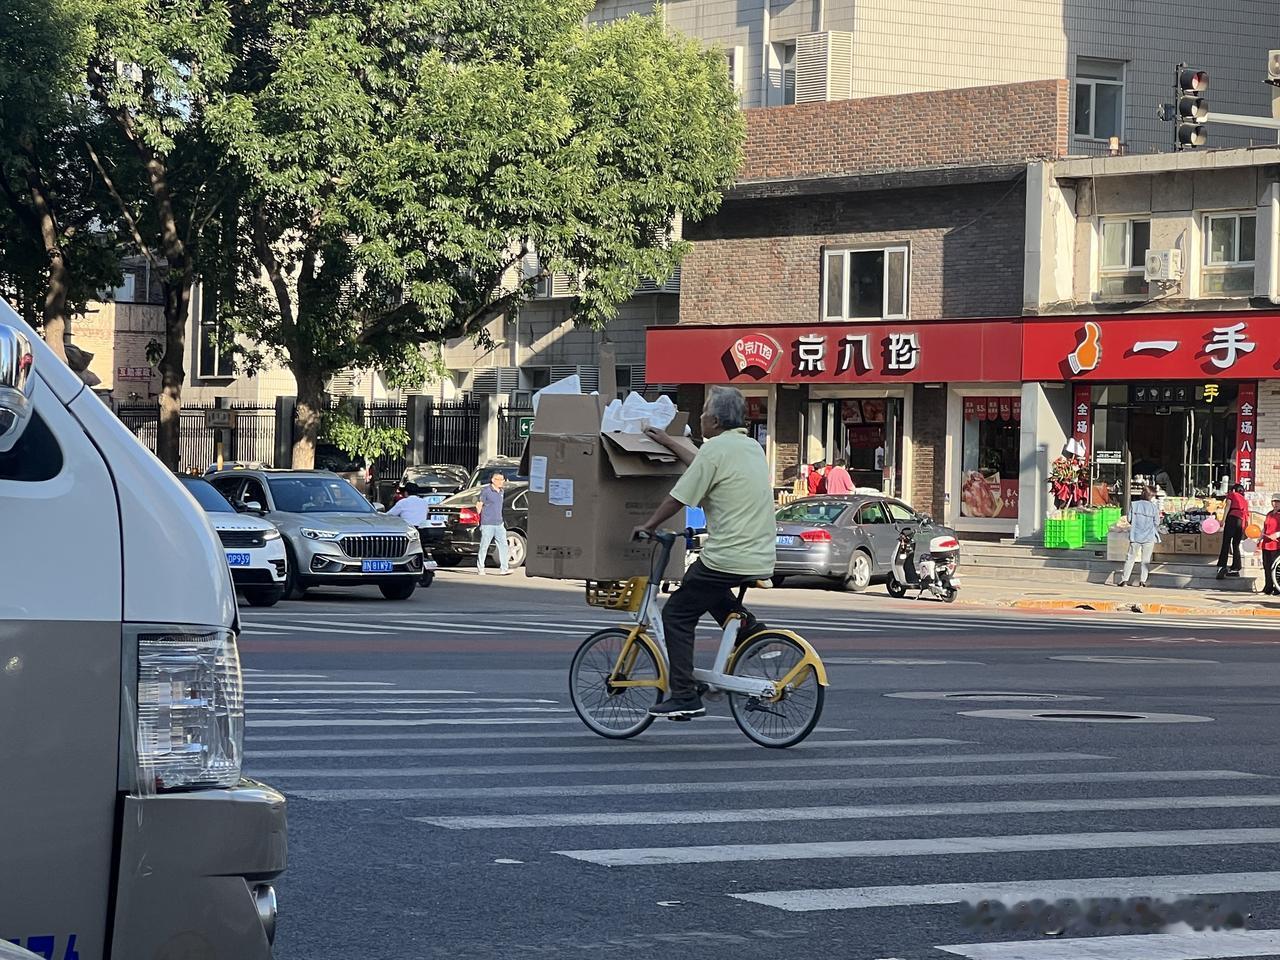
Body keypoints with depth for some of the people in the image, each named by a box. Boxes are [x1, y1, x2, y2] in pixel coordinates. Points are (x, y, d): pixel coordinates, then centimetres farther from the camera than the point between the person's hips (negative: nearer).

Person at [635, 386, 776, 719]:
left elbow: (679, 498, -8)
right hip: (762, 558, 9)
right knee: (713, 593, 35)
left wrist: (649, 526, 7)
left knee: (677, 615, 2)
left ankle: (684, 697, -4)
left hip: (728, 558, -9)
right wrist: (669, 444, 40)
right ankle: (750, 630, 18)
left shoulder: (716, 449, -11)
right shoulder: (752, 447, 15)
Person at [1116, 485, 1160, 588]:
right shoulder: (1154, 507, -7)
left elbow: (1129, 519, -1)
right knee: (1145, 560, 9)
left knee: (1130, 558, 8)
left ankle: (1124, 580, 3)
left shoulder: (1134, 505, -4)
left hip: (1135, 536, 1)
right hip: (1149, 537, -1)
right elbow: (1156, 523, -3)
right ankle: (1142, 580, 4)